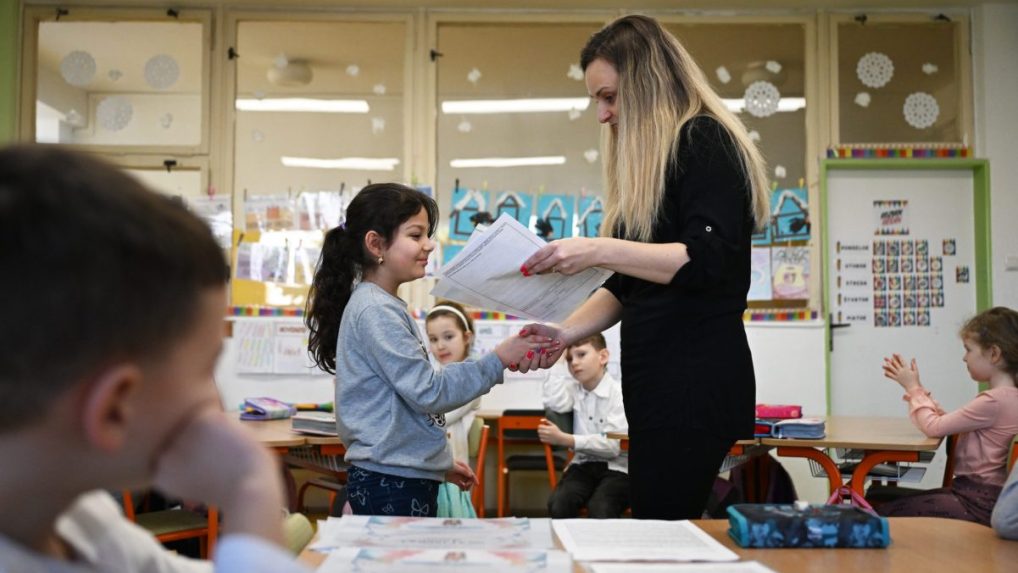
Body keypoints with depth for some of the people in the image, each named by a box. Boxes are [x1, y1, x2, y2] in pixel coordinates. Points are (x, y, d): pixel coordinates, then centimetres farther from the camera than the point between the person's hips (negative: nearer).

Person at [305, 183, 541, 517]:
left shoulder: (386, 307, 15)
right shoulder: (375, 311, -15)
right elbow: (427, 392, -19)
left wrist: (441, 462, 21)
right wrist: (497, 361, -16)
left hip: (410, 477, 9)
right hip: (391, 482, -9)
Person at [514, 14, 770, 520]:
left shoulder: (703, 140, -5)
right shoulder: (650, 160, 21)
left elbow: (710, 259, -18)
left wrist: (601, 250, -23)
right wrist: (567, 332, 6)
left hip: (697, 380, -9)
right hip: (657, 382, 9)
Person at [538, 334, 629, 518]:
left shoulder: (619, 393, -6)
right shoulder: (573, 388, 12)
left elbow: (612, 446, -14)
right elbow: (555, 404, -11)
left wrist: (564, 439, -20)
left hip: (616, 467, -4)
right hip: (583, 464, 4)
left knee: (600, 509, -34)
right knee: (558, 505, -27)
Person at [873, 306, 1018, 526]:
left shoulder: (994, 401, -20)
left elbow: (934, 427, -15)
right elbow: (947, 422, 16)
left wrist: (914, 388, 0)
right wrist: (916, 389, 10)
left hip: (977, 506, -10)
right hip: (975, 492, 10)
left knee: (884, 512, -13)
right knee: (883, 501, 6)